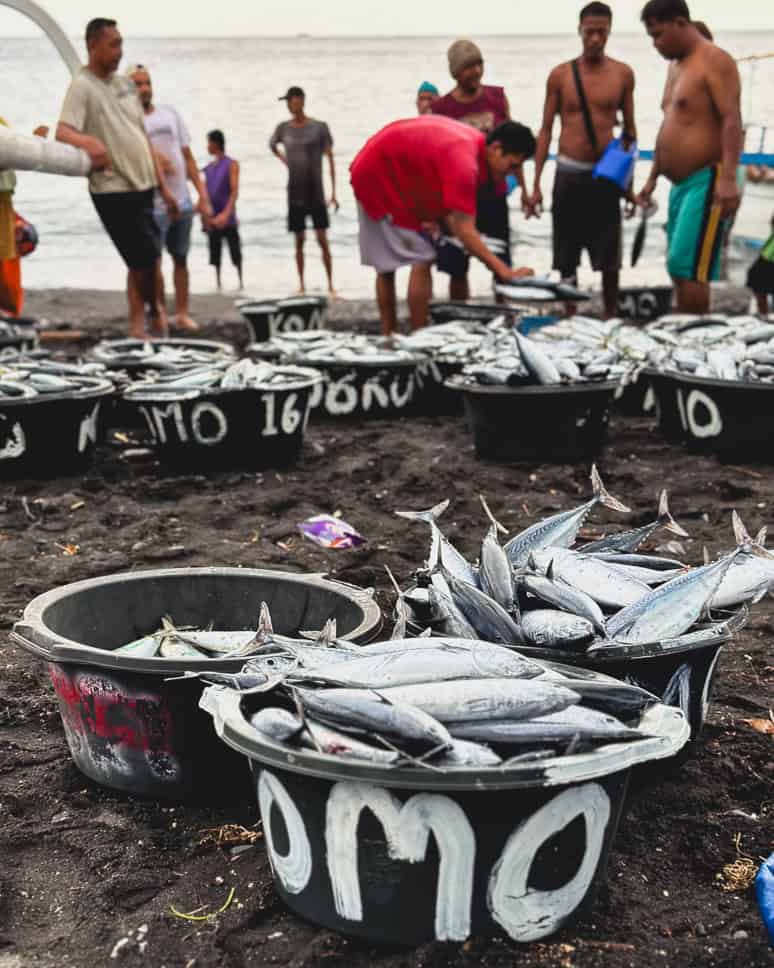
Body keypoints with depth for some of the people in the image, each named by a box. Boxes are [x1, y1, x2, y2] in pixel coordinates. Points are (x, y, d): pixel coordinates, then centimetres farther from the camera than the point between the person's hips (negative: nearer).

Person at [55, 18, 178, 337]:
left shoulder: (125, 84, 13)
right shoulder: (82, 86, -10)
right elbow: (62, 132, -24)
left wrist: (163, 186, 16)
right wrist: (87, 141, -46)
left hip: (142, 185, 7)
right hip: (113, 190, -7)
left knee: (147, 258, 11)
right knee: (145, 259, -5)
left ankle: (140, 316, 27)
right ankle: (154, 310, 18)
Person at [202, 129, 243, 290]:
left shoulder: (231, 165, -4)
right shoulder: (208, 168, 13)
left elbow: (234, 191, -13)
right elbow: (205, 193, 13)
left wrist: (226, 213, -25)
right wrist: (204, 214, 2)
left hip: (227, 218, -5)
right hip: (212, 218, 5)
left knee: (235, 252, 1)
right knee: (215, 255, 6)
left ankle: (241, 281, 9)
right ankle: (218, 283, 12)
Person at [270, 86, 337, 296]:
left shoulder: (319, 127, -4)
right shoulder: (283, 128, 4)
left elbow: (330, 159, -4)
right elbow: (272, 145, 27)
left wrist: (334, 193, -9)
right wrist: (283, 159, 9)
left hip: (316, 193, -2)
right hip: (295, 194, 3)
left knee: (322, 239, -4)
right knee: (299, 240, 5)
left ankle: (330, 285, 0)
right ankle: (301, 285, 11)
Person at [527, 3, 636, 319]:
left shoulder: (623, 74, 2)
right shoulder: (560, 75, 0)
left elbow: (629, 129, 10)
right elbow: (546, 130, 3)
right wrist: (536, 185, -2)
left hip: (607, 175, 0)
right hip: (569, 173, 0)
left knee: (609, 259, 4)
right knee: (566, 257, 5)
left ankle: (610, 319, 16)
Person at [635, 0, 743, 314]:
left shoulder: (714, 61, -10)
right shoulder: (677, 67, 19)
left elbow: (732, 120, -20)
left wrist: (728, 178, -30)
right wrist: (652, 178, 24)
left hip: (706, 181, -10)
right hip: (681, 183, 10)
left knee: (688, 268, -15)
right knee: (679, 268, 9)